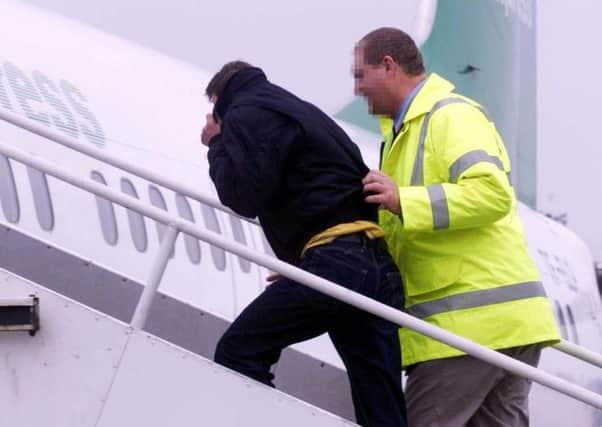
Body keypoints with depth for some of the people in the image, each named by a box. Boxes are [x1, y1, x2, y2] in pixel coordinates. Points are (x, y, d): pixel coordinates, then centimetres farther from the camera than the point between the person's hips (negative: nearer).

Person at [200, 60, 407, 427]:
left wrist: (218, 145, 11)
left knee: (238, 352, 0)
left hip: (335, 261, -8)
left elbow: (245, 197, -5)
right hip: (380, 267, 8)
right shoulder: (298, 110, 31)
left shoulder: (246, 111, 5)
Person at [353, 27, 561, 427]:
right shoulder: (408, 129, 24)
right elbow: (396, 238, 24)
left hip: (478, 318, -10)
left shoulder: (451, 115, -7)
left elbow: (492, 193, -23)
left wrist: (403, 200, -25)